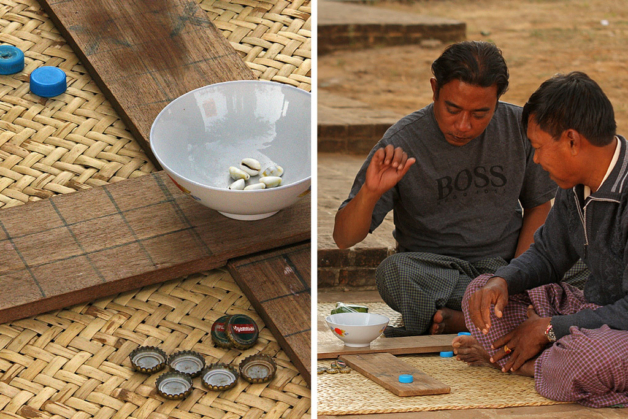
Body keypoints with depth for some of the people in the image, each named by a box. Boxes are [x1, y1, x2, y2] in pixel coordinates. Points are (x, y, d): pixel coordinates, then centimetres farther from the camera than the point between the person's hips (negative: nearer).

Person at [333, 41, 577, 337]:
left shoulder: (520, 127, -3)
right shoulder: (401, 143, -11)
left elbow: (538, 206, 12)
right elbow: (344, 239, -10)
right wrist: (370, 193, -32)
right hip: (430, 266, -1)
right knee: (393, 272, -36)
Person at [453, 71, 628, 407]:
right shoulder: (576, 187, 2)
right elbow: (547, 254, 16)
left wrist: (550, 329, -19)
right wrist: (502, 281, -6)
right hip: (594, 310, 9)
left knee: (580, 362, -39)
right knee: (481, 291, 5)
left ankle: (505, 359, -8)